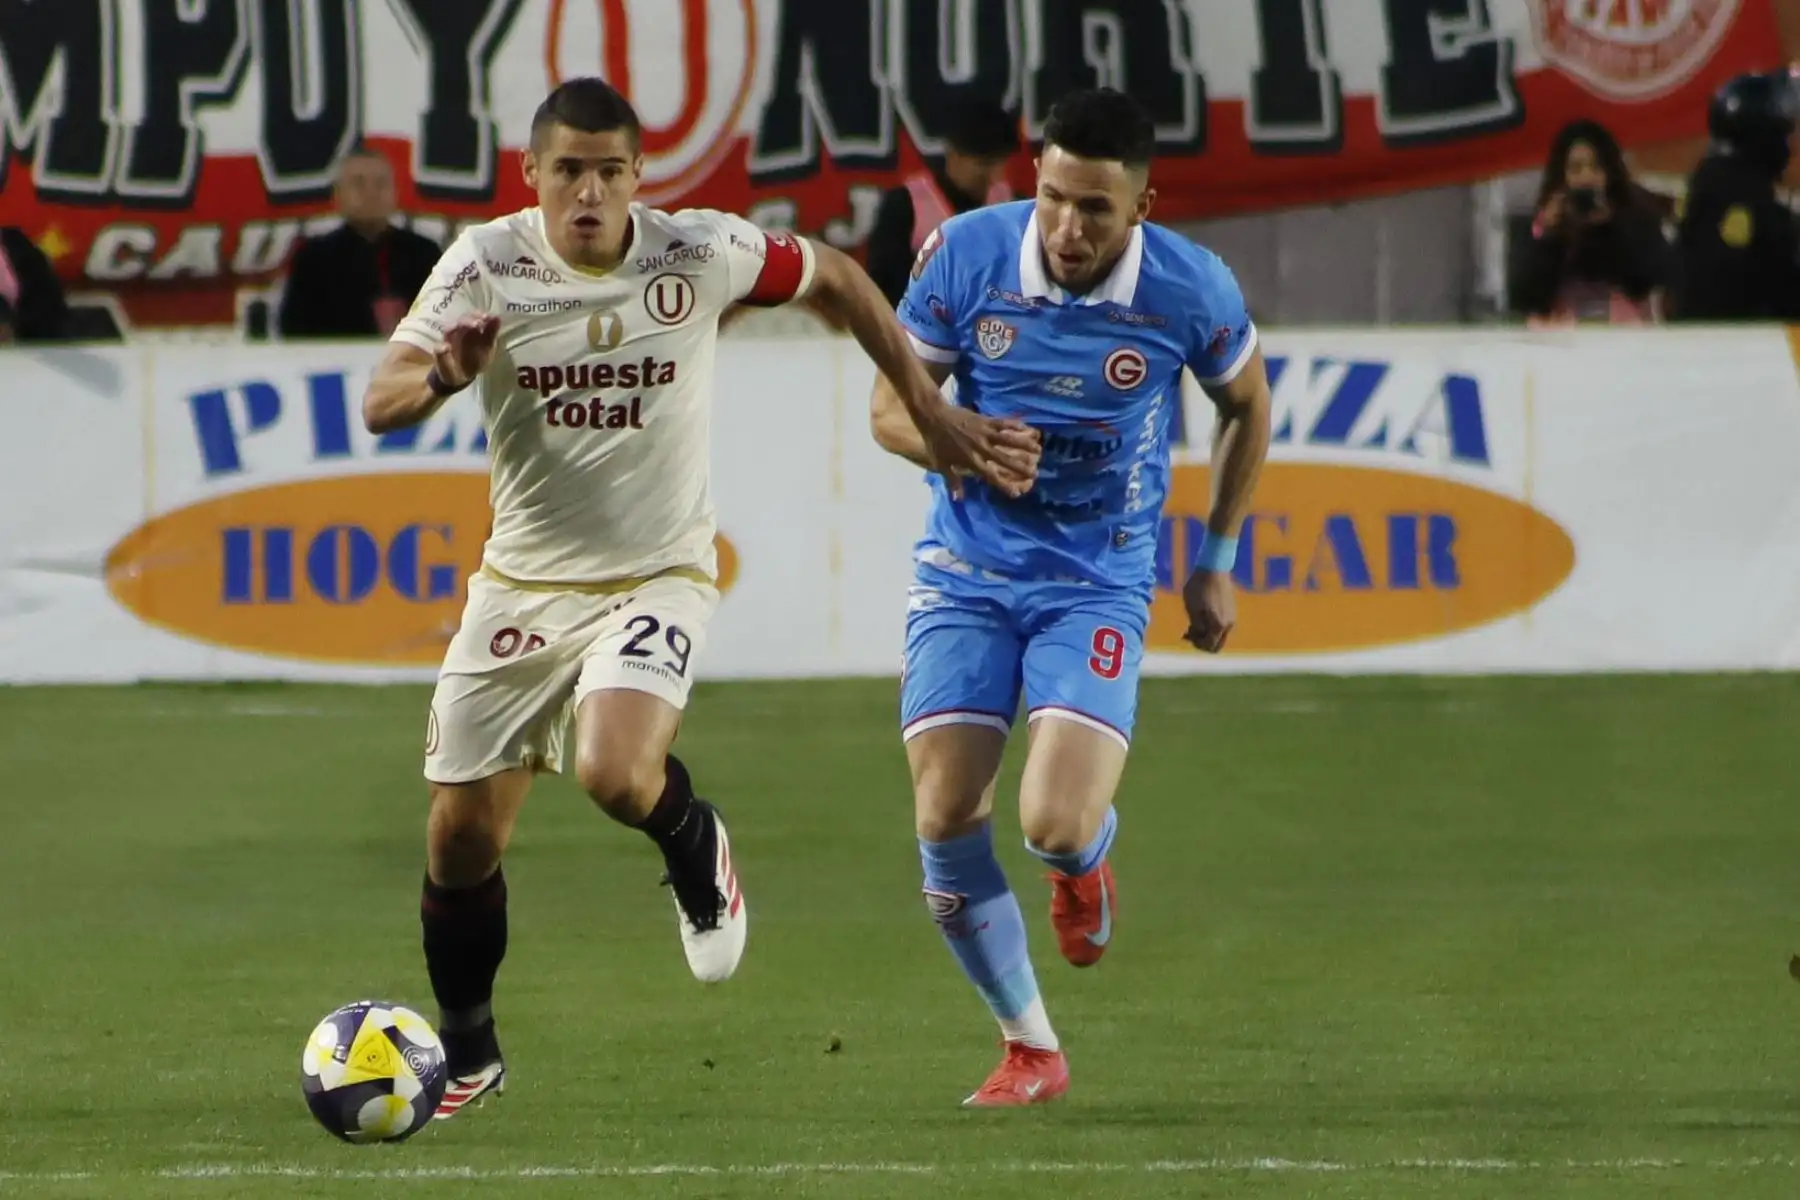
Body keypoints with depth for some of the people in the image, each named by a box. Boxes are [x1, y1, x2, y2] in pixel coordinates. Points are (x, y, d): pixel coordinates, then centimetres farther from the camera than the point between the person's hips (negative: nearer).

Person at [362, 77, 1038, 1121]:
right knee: (463, 838, 2)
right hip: (522, 584, 2)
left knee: (615, 775, -30)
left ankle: (695, 844, 7)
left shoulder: (701, 253, -11)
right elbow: (381, 407, -15)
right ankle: (467, 1053, 26)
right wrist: (445, 376, -38)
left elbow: (834, 278, 7)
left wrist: (930, 412, 9)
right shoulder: (487, 264, -10)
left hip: (657, 577, -2)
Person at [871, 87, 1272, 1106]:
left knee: (1058, 826, -19)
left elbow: (1249, 406, 9)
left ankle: (1089, 858, 22)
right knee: (947, 821, -9)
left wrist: (1216, 561, 12)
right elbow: (891, 409, -1)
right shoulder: (966, 255, -11)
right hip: (966, 570, 2)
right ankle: (1031, 1050, 11)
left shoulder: (1191, 290, -12)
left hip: (1098, 582, -2)